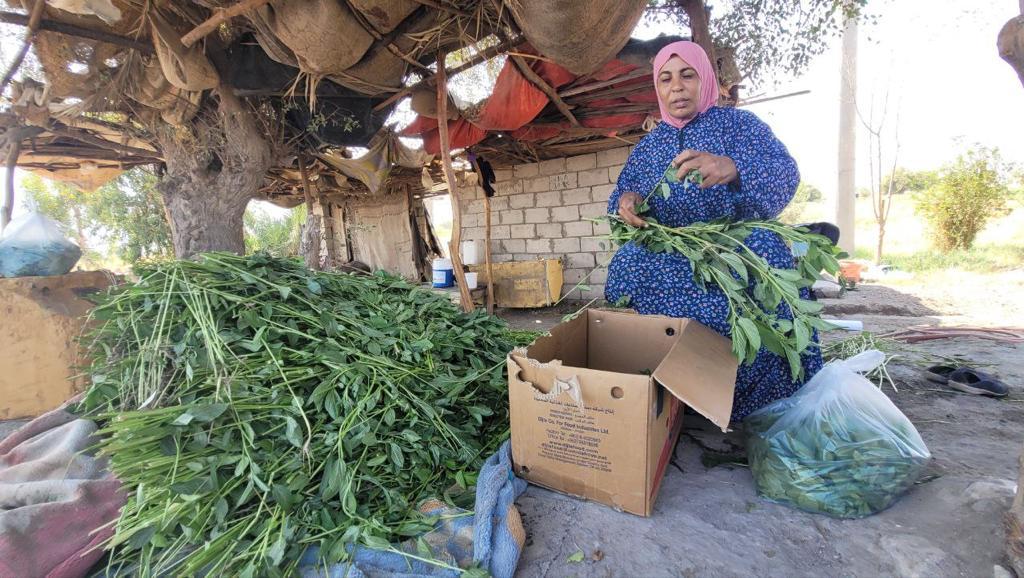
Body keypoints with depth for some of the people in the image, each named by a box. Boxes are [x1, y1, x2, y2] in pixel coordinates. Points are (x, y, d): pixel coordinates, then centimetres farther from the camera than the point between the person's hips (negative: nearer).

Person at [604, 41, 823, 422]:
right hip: (672, 256, 2)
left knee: (765, 246, -35)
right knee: (628, 263, -29)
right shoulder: (648, 145, 18)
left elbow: (785, 174, -12)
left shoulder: (740, 124, 7)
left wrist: (732, 168, -35)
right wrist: (626, 201, -16)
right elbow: (622, 196, 11)